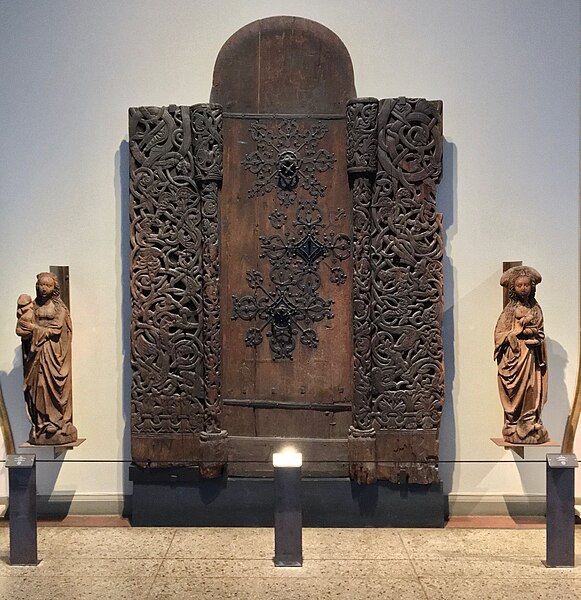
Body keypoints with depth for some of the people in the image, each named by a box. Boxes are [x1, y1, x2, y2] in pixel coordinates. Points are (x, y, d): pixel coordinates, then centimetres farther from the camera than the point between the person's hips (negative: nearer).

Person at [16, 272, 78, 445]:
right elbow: (20, 330, -1)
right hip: (36, 355, 3)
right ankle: (40, 426, 3)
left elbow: (55, 331, -10)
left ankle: (57, 426, -1)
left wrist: (34, 328, -10)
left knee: (52, 388, -6)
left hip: (52, 355, -3)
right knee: (36, 389, -1)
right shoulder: (32, 307, 10)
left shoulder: (59, 308, 1)